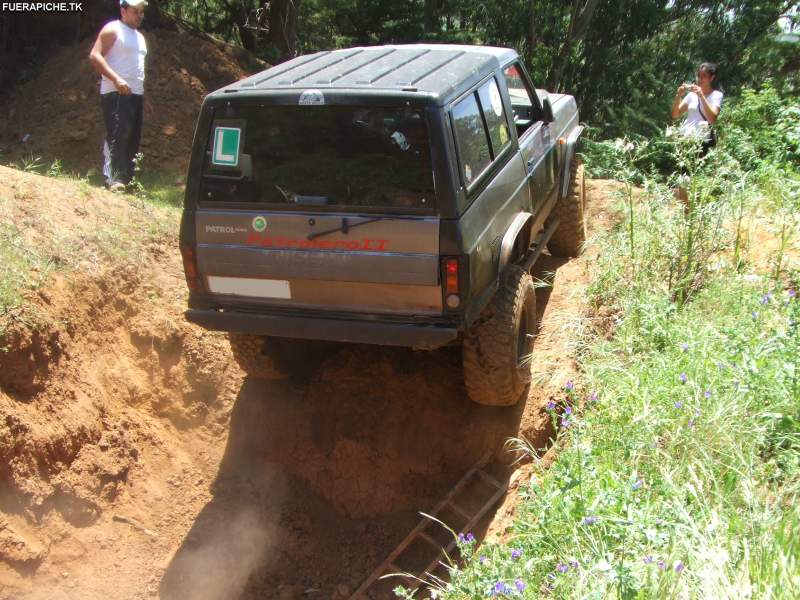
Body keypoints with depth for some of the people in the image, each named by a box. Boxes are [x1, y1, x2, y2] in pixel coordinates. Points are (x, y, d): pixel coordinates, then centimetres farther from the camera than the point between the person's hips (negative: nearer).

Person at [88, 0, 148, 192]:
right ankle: (114, 180, -25)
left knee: (133, 139, 7)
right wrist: (116, 79, -22)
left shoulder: (139, 36, 22)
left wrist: (143, 91, 22)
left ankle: (127, 178, 12)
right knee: (117, 135, -18)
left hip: (136, 94, 9)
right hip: (116, 94, -9)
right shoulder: (112, 30, -3)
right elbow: (95, 56, -12)